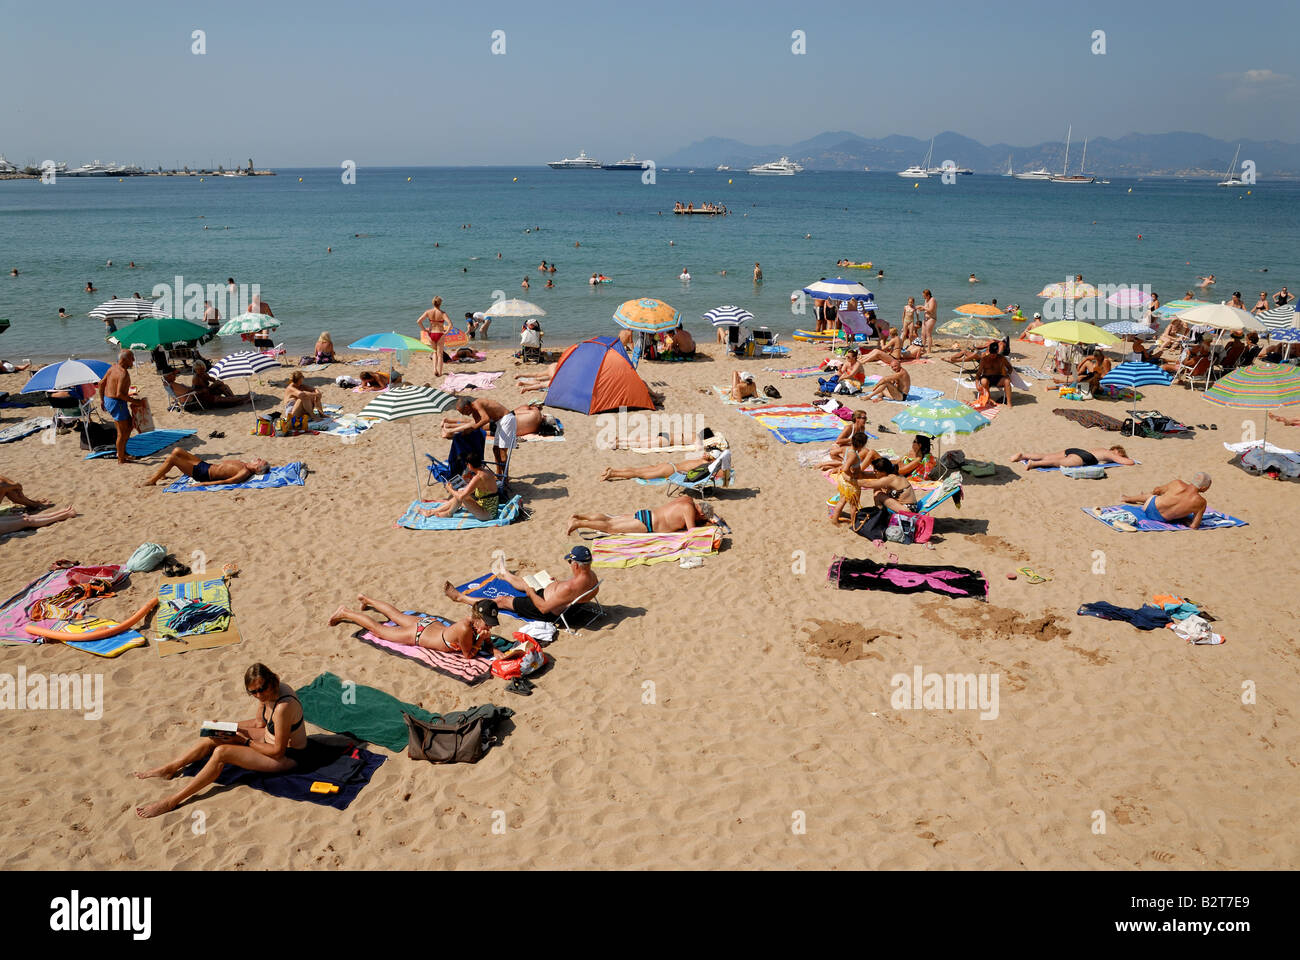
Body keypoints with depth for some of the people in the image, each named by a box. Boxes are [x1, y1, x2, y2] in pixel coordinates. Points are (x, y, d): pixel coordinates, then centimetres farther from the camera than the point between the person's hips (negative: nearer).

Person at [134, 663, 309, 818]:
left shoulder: (283, 707, -34)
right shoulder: (268, 692, -7)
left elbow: (278, 751, -26)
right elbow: (259, 722, 12)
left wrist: (245, 742, -16)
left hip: (287, 756, -9)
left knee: (221, 752, -20)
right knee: (215, 737, 4)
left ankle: (172, 801, -14)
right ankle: (169, 769, 18)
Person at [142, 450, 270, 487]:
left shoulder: (245, 473, -23)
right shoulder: (242, 464, 5)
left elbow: (226, 481, -29)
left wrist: (205, 483, -31)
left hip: (203, 475, -9)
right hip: (204, 465, 9)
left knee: (171, 458, -11)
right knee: (177, 450, 11)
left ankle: (152, 481, 6)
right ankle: (161, 473, 28)